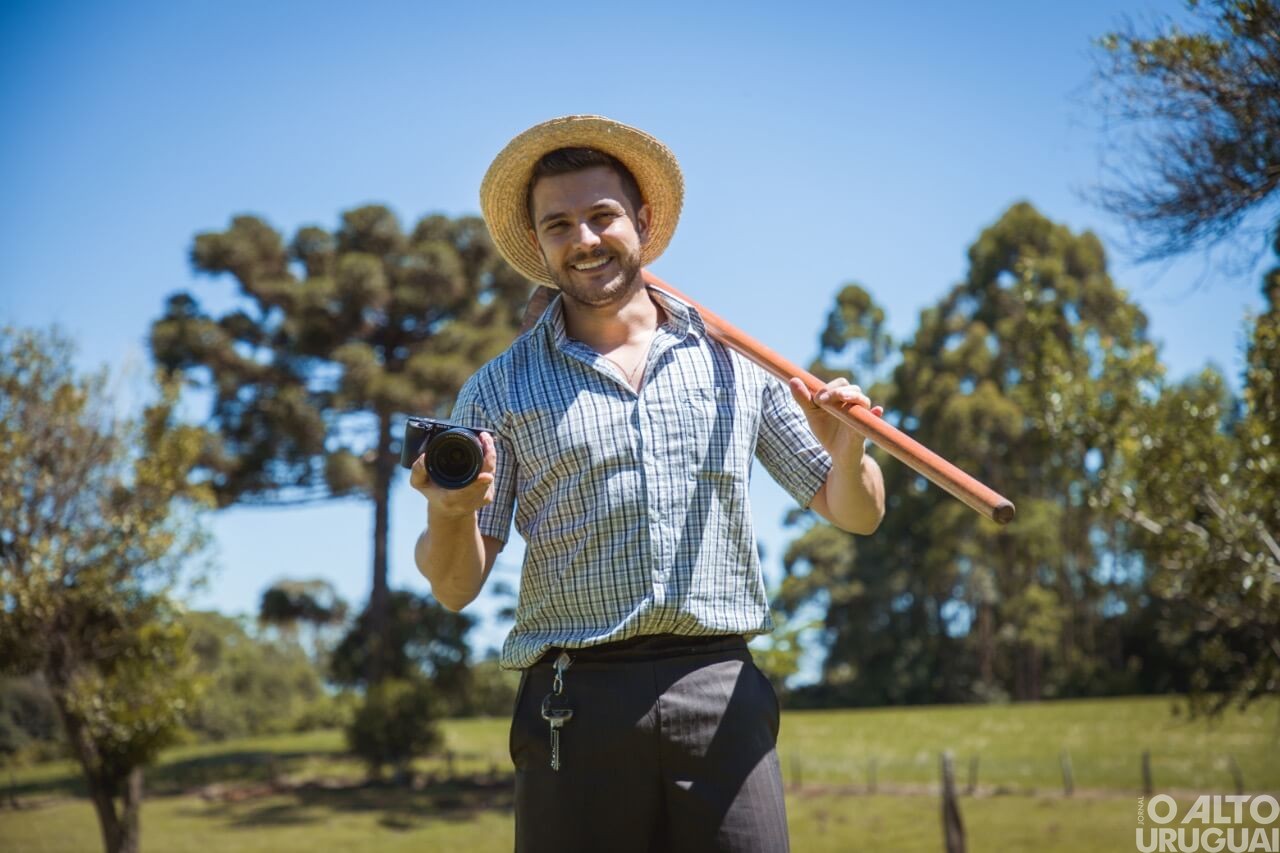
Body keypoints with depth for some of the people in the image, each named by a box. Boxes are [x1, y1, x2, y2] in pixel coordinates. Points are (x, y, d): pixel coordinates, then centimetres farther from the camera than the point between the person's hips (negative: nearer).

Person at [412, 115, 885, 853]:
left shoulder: (735, 361, 11)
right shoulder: (500, 391, 8)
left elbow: (856, 516, 16)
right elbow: (456, 587, 5)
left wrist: (847, 454, -6)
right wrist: (450, 515, -17)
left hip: (722, 695, 1)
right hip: (577, 707, 0)